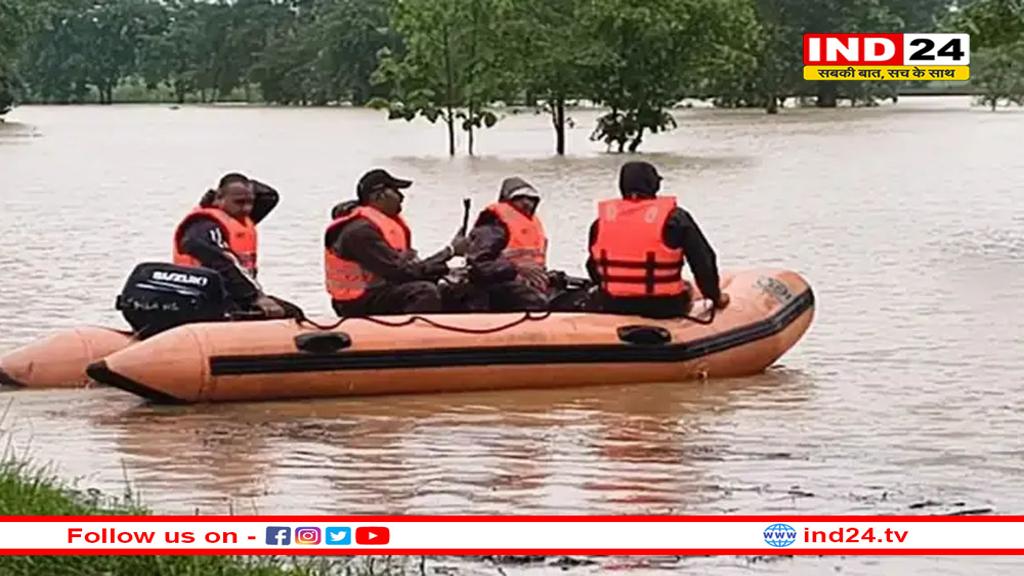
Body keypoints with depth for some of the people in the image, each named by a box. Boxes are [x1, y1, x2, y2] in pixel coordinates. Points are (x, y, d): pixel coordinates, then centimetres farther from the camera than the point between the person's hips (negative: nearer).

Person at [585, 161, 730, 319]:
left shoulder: (601, 223, 3)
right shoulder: (674, 219, -8)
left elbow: (593, 267, 13)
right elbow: (704, 259, -4)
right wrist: (716, 296, 11)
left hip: (611, 306, 2)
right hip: (661, 308, -2)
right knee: (686, 288, 30)